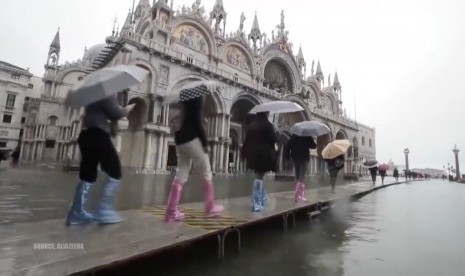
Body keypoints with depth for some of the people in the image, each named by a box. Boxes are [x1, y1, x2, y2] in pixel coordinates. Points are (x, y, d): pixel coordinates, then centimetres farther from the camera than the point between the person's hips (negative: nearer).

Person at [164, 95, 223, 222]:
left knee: (181, 176, 9)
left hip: (179, 140, 8)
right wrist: (204, 142, -13)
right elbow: (197, 122, -15)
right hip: (192, 139, -7)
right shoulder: (197, 98, -6)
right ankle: (210, 207, 14)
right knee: (207, 174, 6)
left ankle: (171, 211, 5)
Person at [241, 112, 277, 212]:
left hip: (253, 155, 6)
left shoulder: (252, 125, 9)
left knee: (258, 177, 18)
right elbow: (274, 139, -8)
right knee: (259, 178, -4)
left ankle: (261, 199, 29)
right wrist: (276, 135, 13)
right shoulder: (267, 125, -8)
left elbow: (247, 140, 9)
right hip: (264, 155, -6)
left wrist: (244, 153, 15)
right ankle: (256, 204, -2)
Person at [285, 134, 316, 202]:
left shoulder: (294, 136, 3)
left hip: (295, 158, 4)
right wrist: (313, 141, 17)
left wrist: (288, 155, 6)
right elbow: (313, 146, -2)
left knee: (297, 177, 15)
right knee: (302, 177, -3)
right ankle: (297, 196, -10)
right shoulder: (308, 136, -7)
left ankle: (300, 195, 17)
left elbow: (288, 146, -1)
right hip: (304, 158, -4)